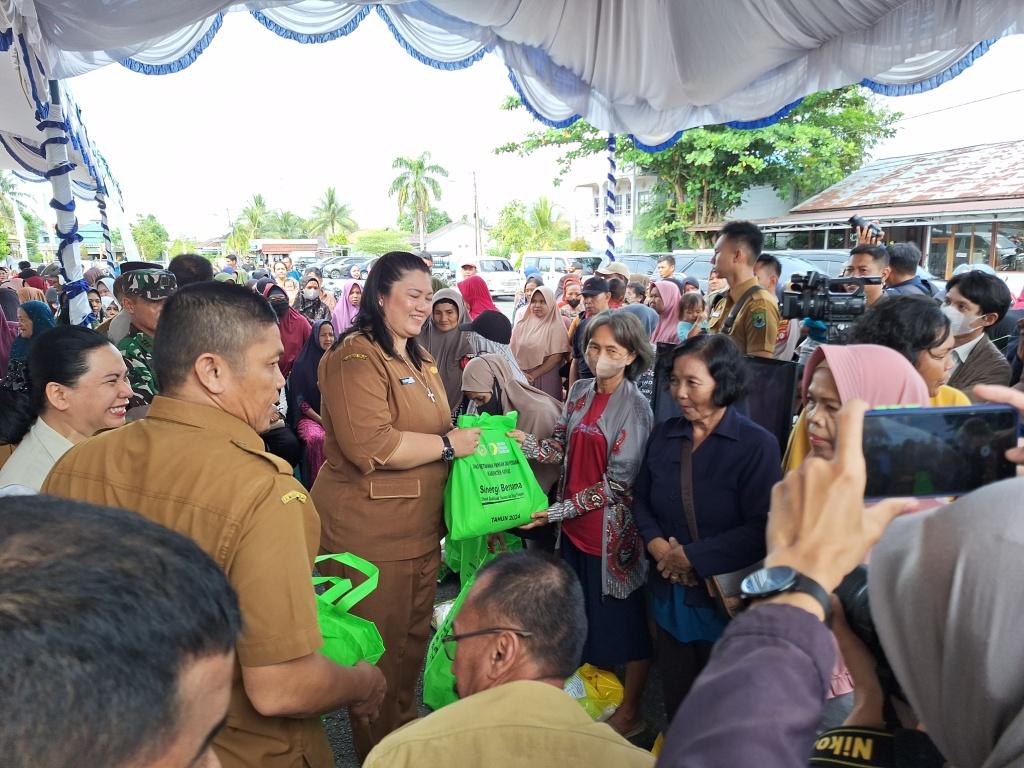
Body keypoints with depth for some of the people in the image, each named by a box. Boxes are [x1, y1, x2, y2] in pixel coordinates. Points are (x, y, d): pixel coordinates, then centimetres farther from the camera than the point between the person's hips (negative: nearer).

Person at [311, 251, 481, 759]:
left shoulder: (419, 358, 14)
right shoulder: (355, 357, -17)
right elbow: (371, 446, -27)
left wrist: (471, 437, 10)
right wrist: (450, 444, -18)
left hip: (421, 526, 9)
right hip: (370, 530, -9)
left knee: (414, 638, 22)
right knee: (380, 650, 9)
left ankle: (407, 729, 43)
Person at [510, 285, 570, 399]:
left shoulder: (556, 327, -4)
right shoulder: (522, 325, 7)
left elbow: (557, 356, -9)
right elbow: (513, 351, 6)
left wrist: (533, 375, -12)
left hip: (546, 381, -3)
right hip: (521, 379, 3)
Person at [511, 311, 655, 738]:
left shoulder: (635, 408, -16)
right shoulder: (579, 392, 2)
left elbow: (618, 482, -17)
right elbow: (562, 450, 1)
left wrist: (560, 510, -19)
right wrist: (520, 441, -17)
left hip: (614, 527, -6)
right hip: (575, 524, 6)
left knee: (623, 615, 10)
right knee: (584, 611, 20)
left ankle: (630, 712, 29)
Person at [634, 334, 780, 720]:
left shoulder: (757, 445, -13)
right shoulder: (664, 434, 3)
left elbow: (760, 530, -18)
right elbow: (640, 498, 8)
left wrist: (691, 557, -17)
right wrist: (658, 544, -10)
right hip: (668, 592, 5)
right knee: (675, 695, 20)